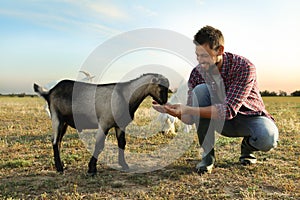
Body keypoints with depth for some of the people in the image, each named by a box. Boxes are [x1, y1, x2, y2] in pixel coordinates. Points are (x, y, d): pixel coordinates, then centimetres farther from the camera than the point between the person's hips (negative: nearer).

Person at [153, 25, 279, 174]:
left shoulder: (244, 67, -26)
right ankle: (208, 154, -14)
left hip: (249, 117, -2)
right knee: (200, 90, -27)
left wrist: (187, 110, -42)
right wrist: (171, 109, -33)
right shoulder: (197, 73, -14)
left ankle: (247, 146, 4)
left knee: (268, 138, -37)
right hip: (222, 122, 3)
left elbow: (229, 109, -36)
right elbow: (191, 118, -13)